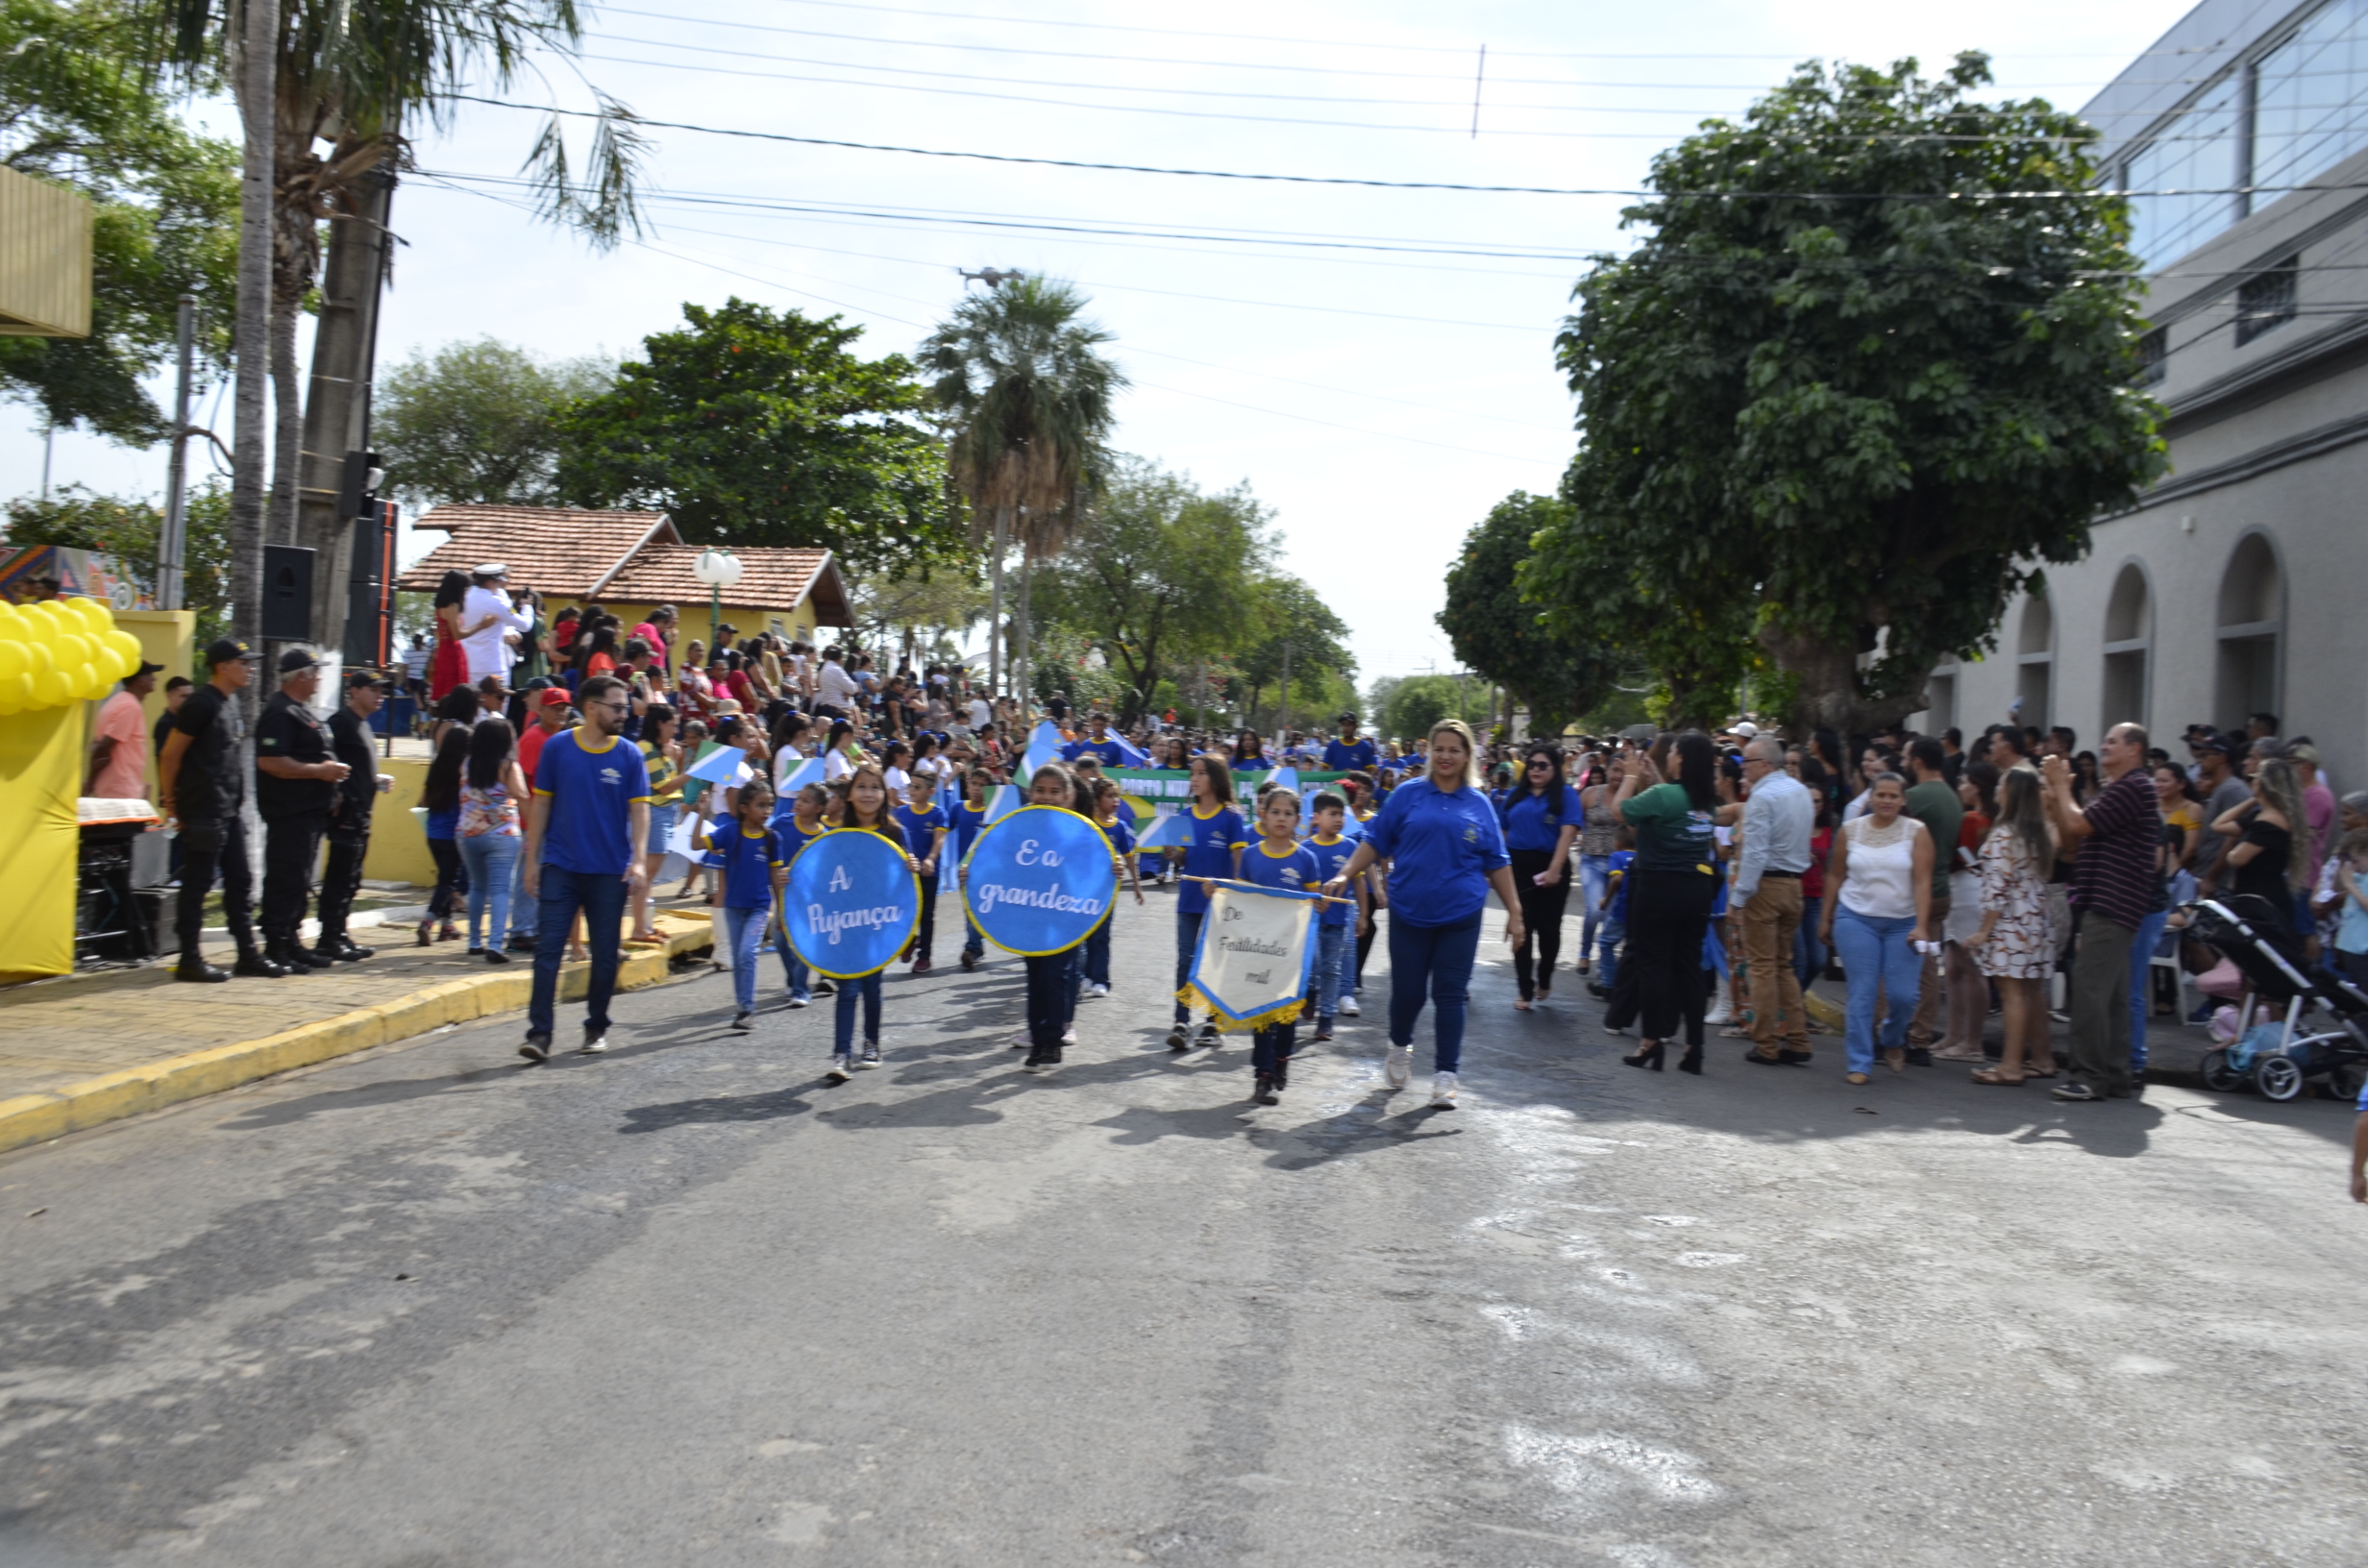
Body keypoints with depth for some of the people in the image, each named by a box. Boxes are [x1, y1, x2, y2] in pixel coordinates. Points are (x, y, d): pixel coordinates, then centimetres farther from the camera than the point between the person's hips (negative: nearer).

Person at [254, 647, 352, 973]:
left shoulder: (303, 710, 19)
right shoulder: (280, 712, -14)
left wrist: (331, 771, 15)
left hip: (310, 812, 11)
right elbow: (269, 761, -24)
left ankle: (291, 943, 21)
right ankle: (276, 948, -4)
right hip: (289, 812, -11)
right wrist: (319, 771, -20)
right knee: (285, 881, -8)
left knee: (300, 882, 14)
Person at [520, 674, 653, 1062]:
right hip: (560, 867, -1)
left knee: (605, 954, 7)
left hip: (610, 871, 1)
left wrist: (638, 859, -14)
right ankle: (539, 1033, -5)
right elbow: (541, 804, 5)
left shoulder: (629, 756, 1)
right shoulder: (556, 747, 1)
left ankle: (596, 1027, 22)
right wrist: (532, 859, 2)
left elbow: (639, 809, -1)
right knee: (548, 949, -6)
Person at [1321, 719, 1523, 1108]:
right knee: (1406, 990, 5)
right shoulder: (1409, 794, 2)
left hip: (1460, 915, 1)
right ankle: (1400, 1047, 35)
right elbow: (1375, 841, 3)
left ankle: (1445, 1076, 7)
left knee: (1450, 995, 0)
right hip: (1410, 911, 0)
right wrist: (1345, 876, -7)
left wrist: (1514, 910, 8)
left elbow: (1497, 863, 10)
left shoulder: (1478, 804, 5)